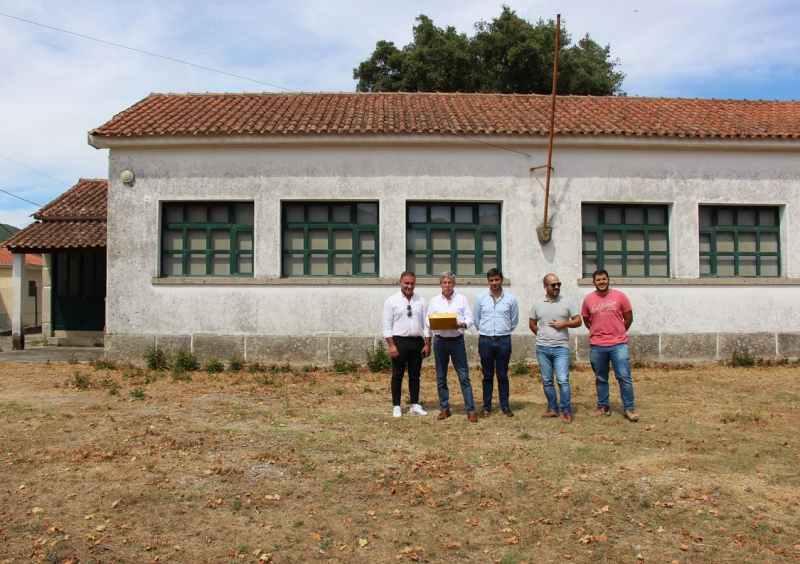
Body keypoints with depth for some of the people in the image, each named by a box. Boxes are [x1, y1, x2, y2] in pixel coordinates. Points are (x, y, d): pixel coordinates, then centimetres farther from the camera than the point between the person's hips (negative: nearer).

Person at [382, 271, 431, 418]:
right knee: (397, 375, 5)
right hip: (399, 341, -3)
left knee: (415, 375, 11)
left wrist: (427, 344, 1)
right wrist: (392, 345, -13)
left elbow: (426, 323, 6)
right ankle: (396, 406, 14)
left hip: (417, 342, 3)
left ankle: (415, 405, 21)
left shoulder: (421, 301, 6)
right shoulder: (392, 301, -3)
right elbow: (387, 325, -6)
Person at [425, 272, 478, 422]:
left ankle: (470, 411, -2)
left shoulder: (462, 299, 5)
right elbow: (427, 321, 7)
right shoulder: (434, 301, 9)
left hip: (457, 341, -2)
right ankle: (444, 409, 18)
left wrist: (461, 324, -19)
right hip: (440, 341, 2)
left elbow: (470, 319, 1)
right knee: (441, 377, 8)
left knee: (464, 377, -4)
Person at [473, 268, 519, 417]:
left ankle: (505, 406, 16)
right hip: (485, 341, 0)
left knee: (503, 375, 7)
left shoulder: (510, 299, 1)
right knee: (487, 376, 7)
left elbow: (514, 320, 11)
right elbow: (476, 318, 11)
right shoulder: (480, 298, 2)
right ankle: (486, 407, 13)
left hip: (504, 341, 0)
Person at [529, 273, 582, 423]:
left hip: (561, 348, -3)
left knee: (563, 380, -9)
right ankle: (552, 409, 22)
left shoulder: (567, 302, 0)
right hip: (542, 348, 3)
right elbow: (532, 324, 16)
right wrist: (542, 335, 7)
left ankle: (566, 411, -1)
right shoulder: (537, 304, 5)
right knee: (547, 381, 10)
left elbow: (578, 321, 2)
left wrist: (563, 324, -12)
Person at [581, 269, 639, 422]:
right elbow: (586, 320, 15)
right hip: (596, 346, 2)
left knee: (624, 377, -5)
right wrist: (598, 332, 10)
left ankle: (629, 408, 4)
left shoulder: (619, 296, -1)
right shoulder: (588, 300, 3)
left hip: (618, 345, -2)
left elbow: (628, 318, 7)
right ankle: (603, 407, 22)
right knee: (600, 379, 11)